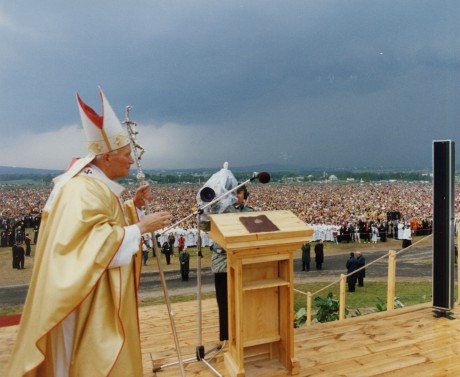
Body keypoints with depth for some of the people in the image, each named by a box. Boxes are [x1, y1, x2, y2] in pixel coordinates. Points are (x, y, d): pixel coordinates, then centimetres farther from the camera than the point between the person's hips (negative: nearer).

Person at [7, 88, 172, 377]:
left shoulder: (99, 185, 8)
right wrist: (141, 227, -27)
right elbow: (97, 243, -31)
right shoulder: (83, 191, -24)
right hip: (91, 300, -10)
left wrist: (134, 206, 2)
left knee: (104, 353, 22)